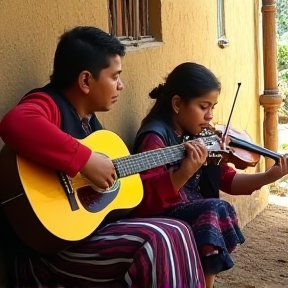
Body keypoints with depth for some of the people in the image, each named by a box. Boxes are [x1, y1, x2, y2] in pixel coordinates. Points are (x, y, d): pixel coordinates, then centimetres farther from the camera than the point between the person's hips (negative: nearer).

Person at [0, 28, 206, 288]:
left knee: (177, 232, 4)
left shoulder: (89, 119, 15)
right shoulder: (48, 103, -12)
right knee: (159, 239, -21)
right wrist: (86, 160, -32)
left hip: (92, 227, 9)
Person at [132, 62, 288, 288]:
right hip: (160, 217, -7)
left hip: (197, 214, 7)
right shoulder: (155, 136, -15)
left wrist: (268, 176, -5)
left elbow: (227, 179, 9)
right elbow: (147, 198, -24)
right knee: (216, 209, -24)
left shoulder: (199, 137, 9)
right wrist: (185, 172, -39)